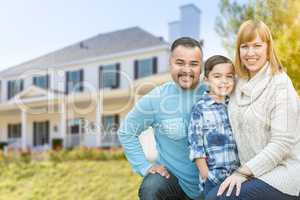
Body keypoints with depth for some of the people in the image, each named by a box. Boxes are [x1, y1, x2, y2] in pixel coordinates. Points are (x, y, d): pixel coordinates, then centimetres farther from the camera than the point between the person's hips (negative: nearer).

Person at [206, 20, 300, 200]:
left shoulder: (280, 84, -14)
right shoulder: (241, 84, 6)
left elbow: (282, 143, -18)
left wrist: (243, 172, -18)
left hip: (280, 174, -6)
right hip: (254, 171, 6)